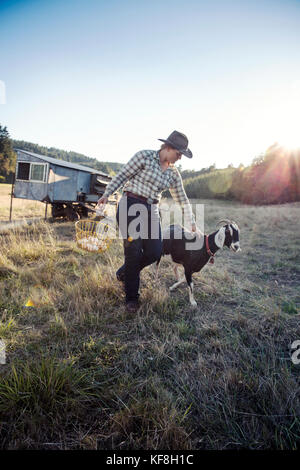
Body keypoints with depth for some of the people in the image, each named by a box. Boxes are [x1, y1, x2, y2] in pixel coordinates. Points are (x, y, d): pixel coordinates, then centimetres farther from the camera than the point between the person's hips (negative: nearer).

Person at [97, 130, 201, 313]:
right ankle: (132, 297, 10)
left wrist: (193, 224, 16)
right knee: (134, 251, -7)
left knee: (155, 252, -3)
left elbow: (182, 199, 16)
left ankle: (124, 272, 27)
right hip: (130, 206, -5)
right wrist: (107, 194, -13)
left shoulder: (173, 173, 11)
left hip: (151, 211, 6)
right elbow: (122, 175, -3)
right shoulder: (145, 156, -4)